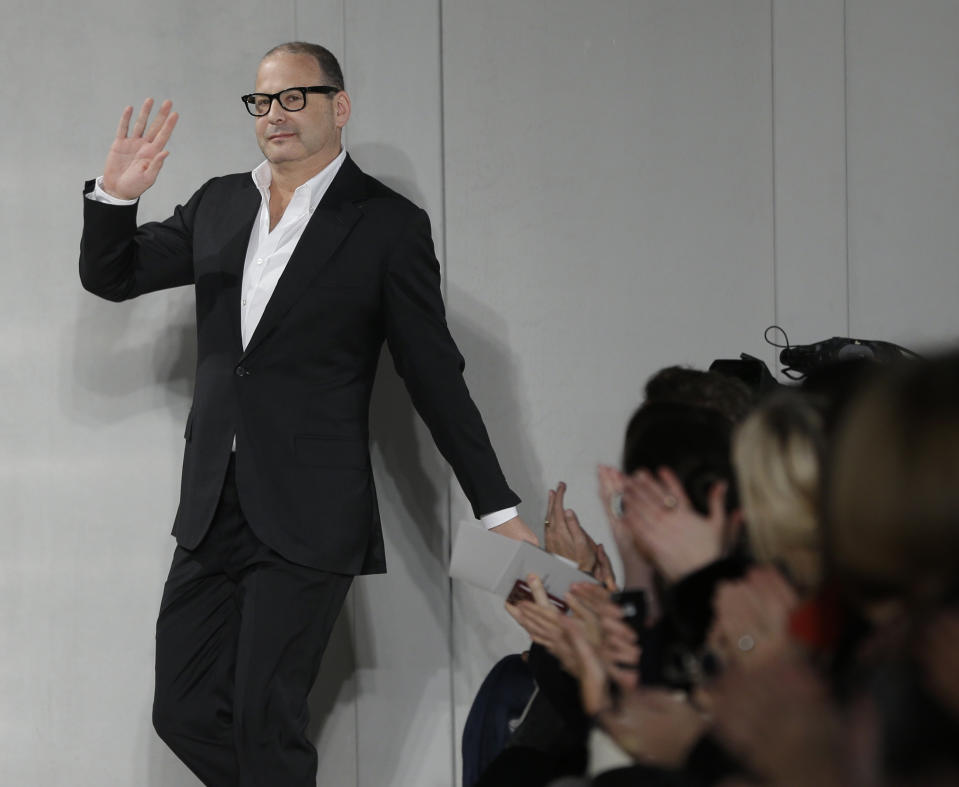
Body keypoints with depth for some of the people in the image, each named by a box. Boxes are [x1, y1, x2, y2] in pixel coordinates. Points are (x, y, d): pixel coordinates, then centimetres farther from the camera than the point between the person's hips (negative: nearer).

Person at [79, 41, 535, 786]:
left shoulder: (387, 223, -2)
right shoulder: (219, 204, 12)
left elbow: (435, 377, 0)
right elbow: (110, 276, 15)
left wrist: (497, 508, 0)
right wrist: (115, 196, -5)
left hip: (307, 519, -6)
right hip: (213, 508, 6)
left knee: (264, 719, -8)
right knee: (185, 711, 5)